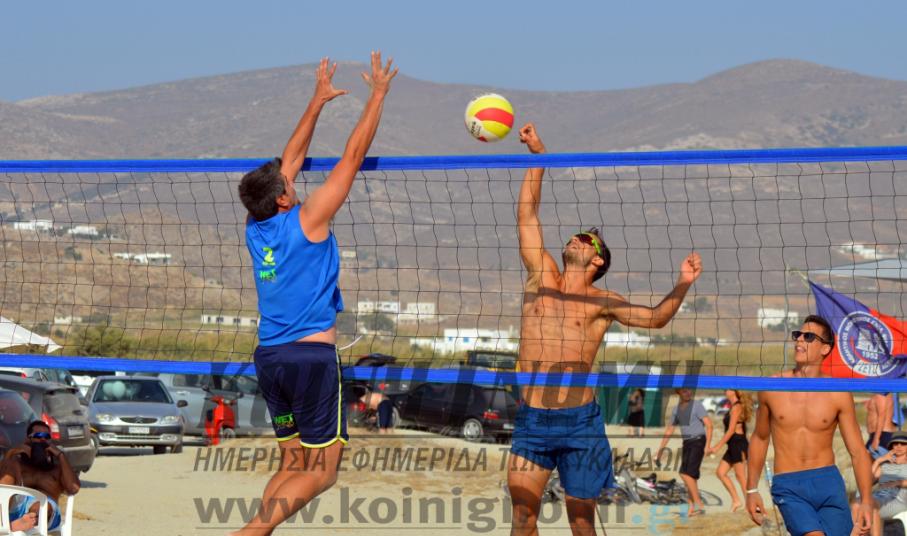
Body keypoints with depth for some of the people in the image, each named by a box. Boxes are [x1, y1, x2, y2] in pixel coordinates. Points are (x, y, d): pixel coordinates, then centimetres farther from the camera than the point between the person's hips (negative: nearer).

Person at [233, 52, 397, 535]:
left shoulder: (256, 229, 7)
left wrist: (317, 102, 26)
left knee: (292, 464, 13)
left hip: (268, 356, 7)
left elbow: (291, 160, 19)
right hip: (312, 355, -7)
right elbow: (352, 156, -5)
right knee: (321, 472, -4)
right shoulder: (307, 221, -9)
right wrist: (378, 95, 2)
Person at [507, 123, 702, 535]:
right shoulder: (541, 277, 10)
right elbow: (527, 215, 10)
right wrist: (538, 157, 7)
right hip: (531, 422, 2)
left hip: (579, 422, -2)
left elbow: (654, 318, 6)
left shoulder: (601, 302, 6)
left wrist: (682, 285, -10)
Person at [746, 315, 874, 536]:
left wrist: (866, 501, -11)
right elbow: (759, 438, 16)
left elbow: (858, 451, 1)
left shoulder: (838, 395, 0)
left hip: (829, 483, 1)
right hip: (789, 488, -1)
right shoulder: (773, 388, 3)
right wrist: (752, 490, 15)